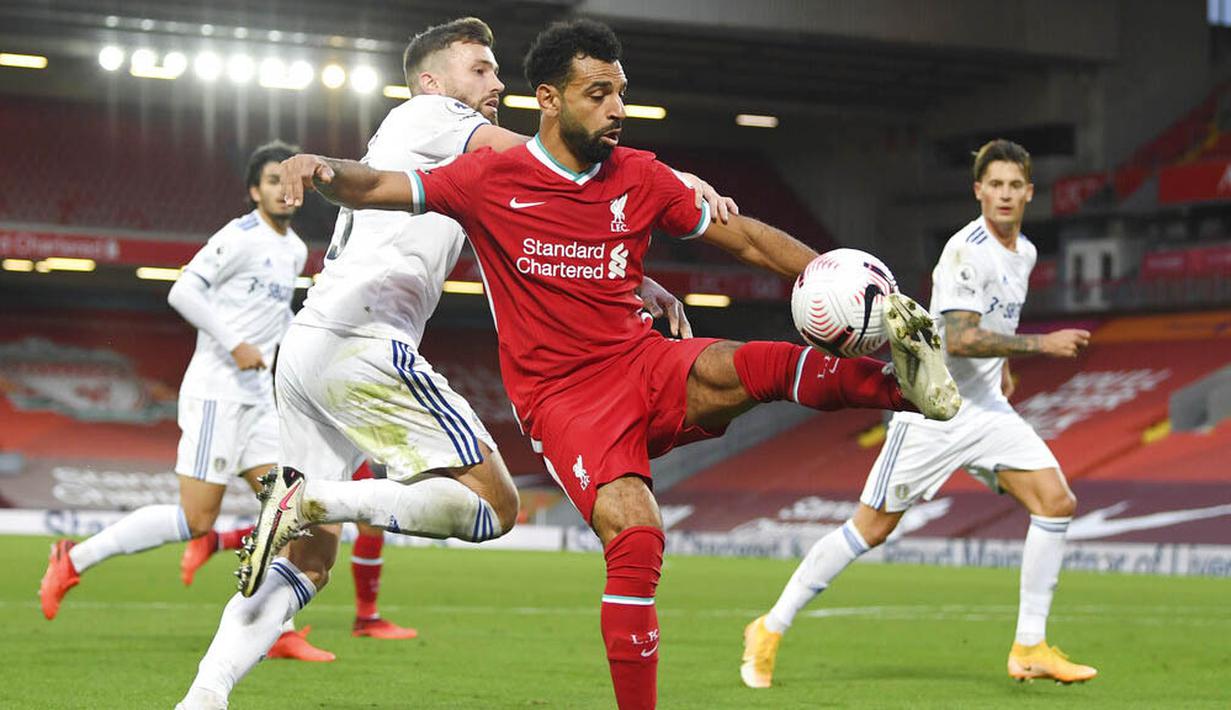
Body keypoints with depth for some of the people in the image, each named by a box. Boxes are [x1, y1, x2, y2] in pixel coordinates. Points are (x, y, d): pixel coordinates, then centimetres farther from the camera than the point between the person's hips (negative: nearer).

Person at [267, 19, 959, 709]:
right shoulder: (492, 180, -3)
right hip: (564, 398, -3)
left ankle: (905, 380, -26)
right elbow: (374, 188, -3)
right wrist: (324, 168, -26)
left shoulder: (641, 178, 6)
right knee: (635, 534, -27)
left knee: (744, 369, -33)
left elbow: (747, 238, 13)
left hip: (646, 364, 3)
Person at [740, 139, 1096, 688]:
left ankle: (1029, 650, -2)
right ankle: (770, 630, 9)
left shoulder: (1024, 252, 10)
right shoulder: (967, 250, -17)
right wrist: (1041, 344, -24)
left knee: (1056, 502, -8)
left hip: (986, 408, 8)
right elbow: (959, 339, -27)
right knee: (873, 528, -5)